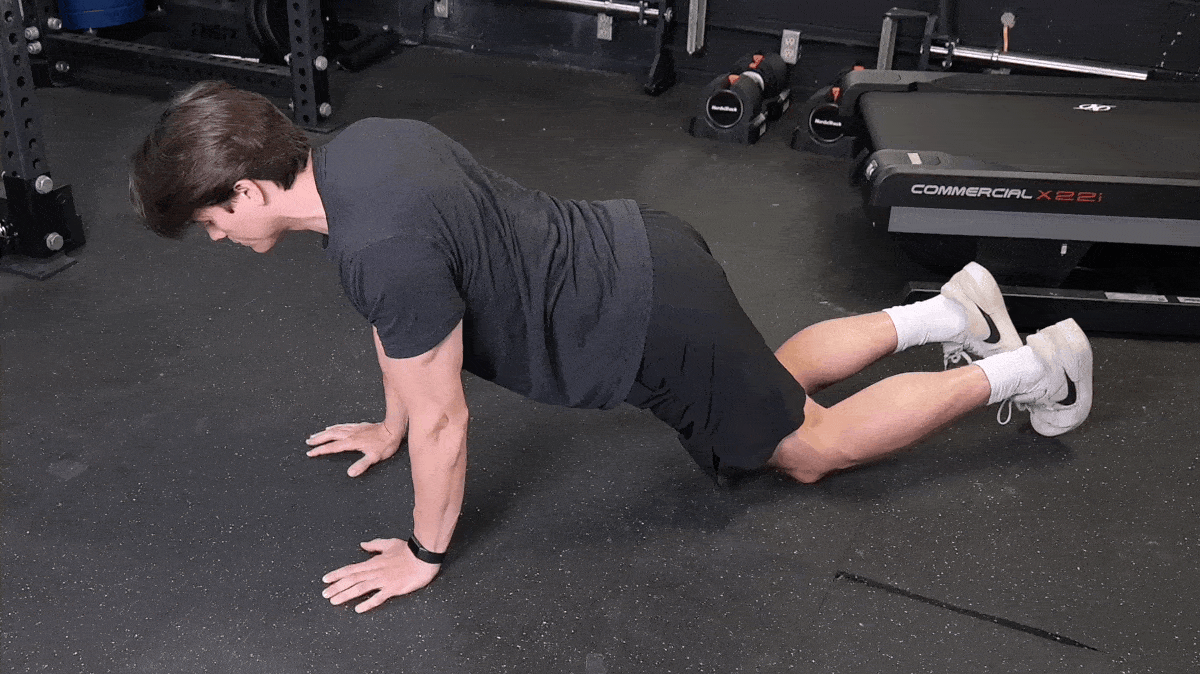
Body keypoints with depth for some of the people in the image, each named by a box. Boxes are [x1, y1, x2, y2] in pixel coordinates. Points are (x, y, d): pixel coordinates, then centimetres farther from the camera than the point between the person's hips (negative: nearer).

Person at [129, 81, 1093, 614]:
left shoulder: (379, 242, -30)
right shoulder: (354, 150, -1)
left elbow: (443, 420, -20)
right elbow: (404, 320, 16)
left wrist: (425, 553, -5)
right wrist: (388, 426, 26)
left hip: (654, 326, -8)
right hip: (641, 258, 9)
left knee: (813, 448, 11)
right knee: (773, 380, 30)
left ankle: (1031, 365, 22)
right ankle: (951, 311, 38)